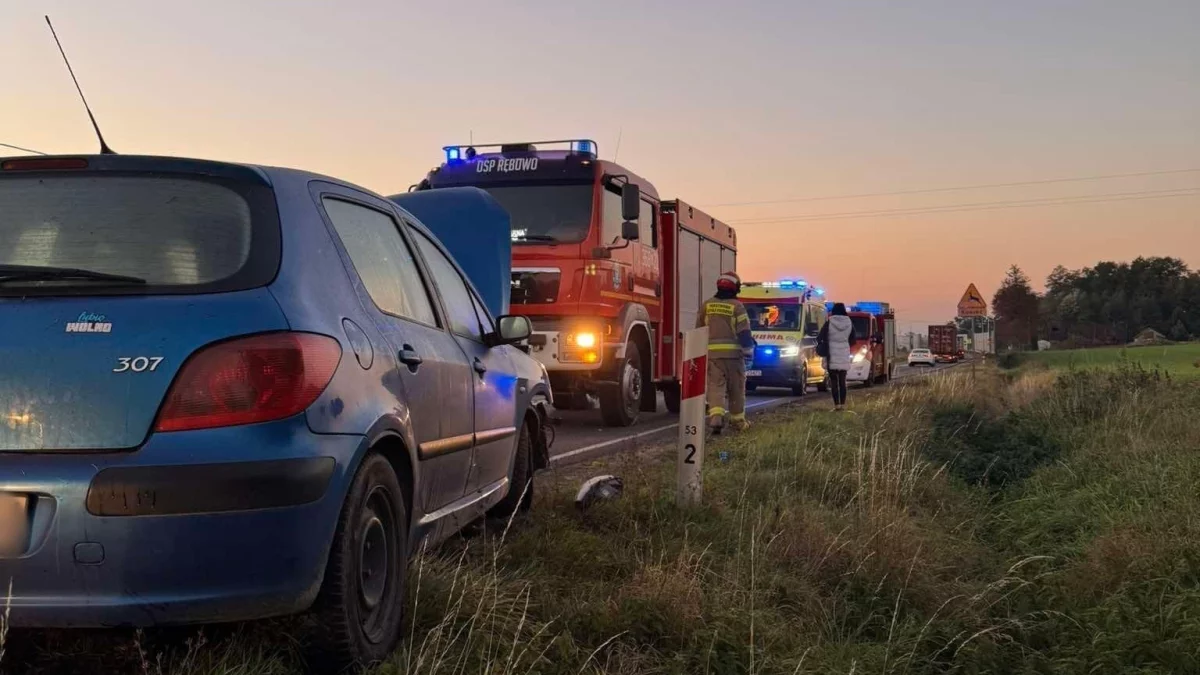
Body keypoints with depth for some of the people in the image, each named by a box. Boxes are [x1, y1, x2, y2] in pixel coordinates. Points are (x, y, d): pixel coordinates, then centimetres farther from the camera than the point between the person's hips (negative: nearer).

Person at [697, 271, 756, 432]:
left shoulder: (707, 305, 7)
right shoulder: (737, 306, -4)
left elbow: (699, 329, 14)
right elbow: (744, 332, -6)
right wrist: (749, 350, 5)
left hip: (712, 352, 2)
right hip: (733, 352, -2)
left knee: (715, 386, -4)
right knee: (736, 388, 11)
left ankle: (716, 416, -26)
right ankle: (738, 420, 21)